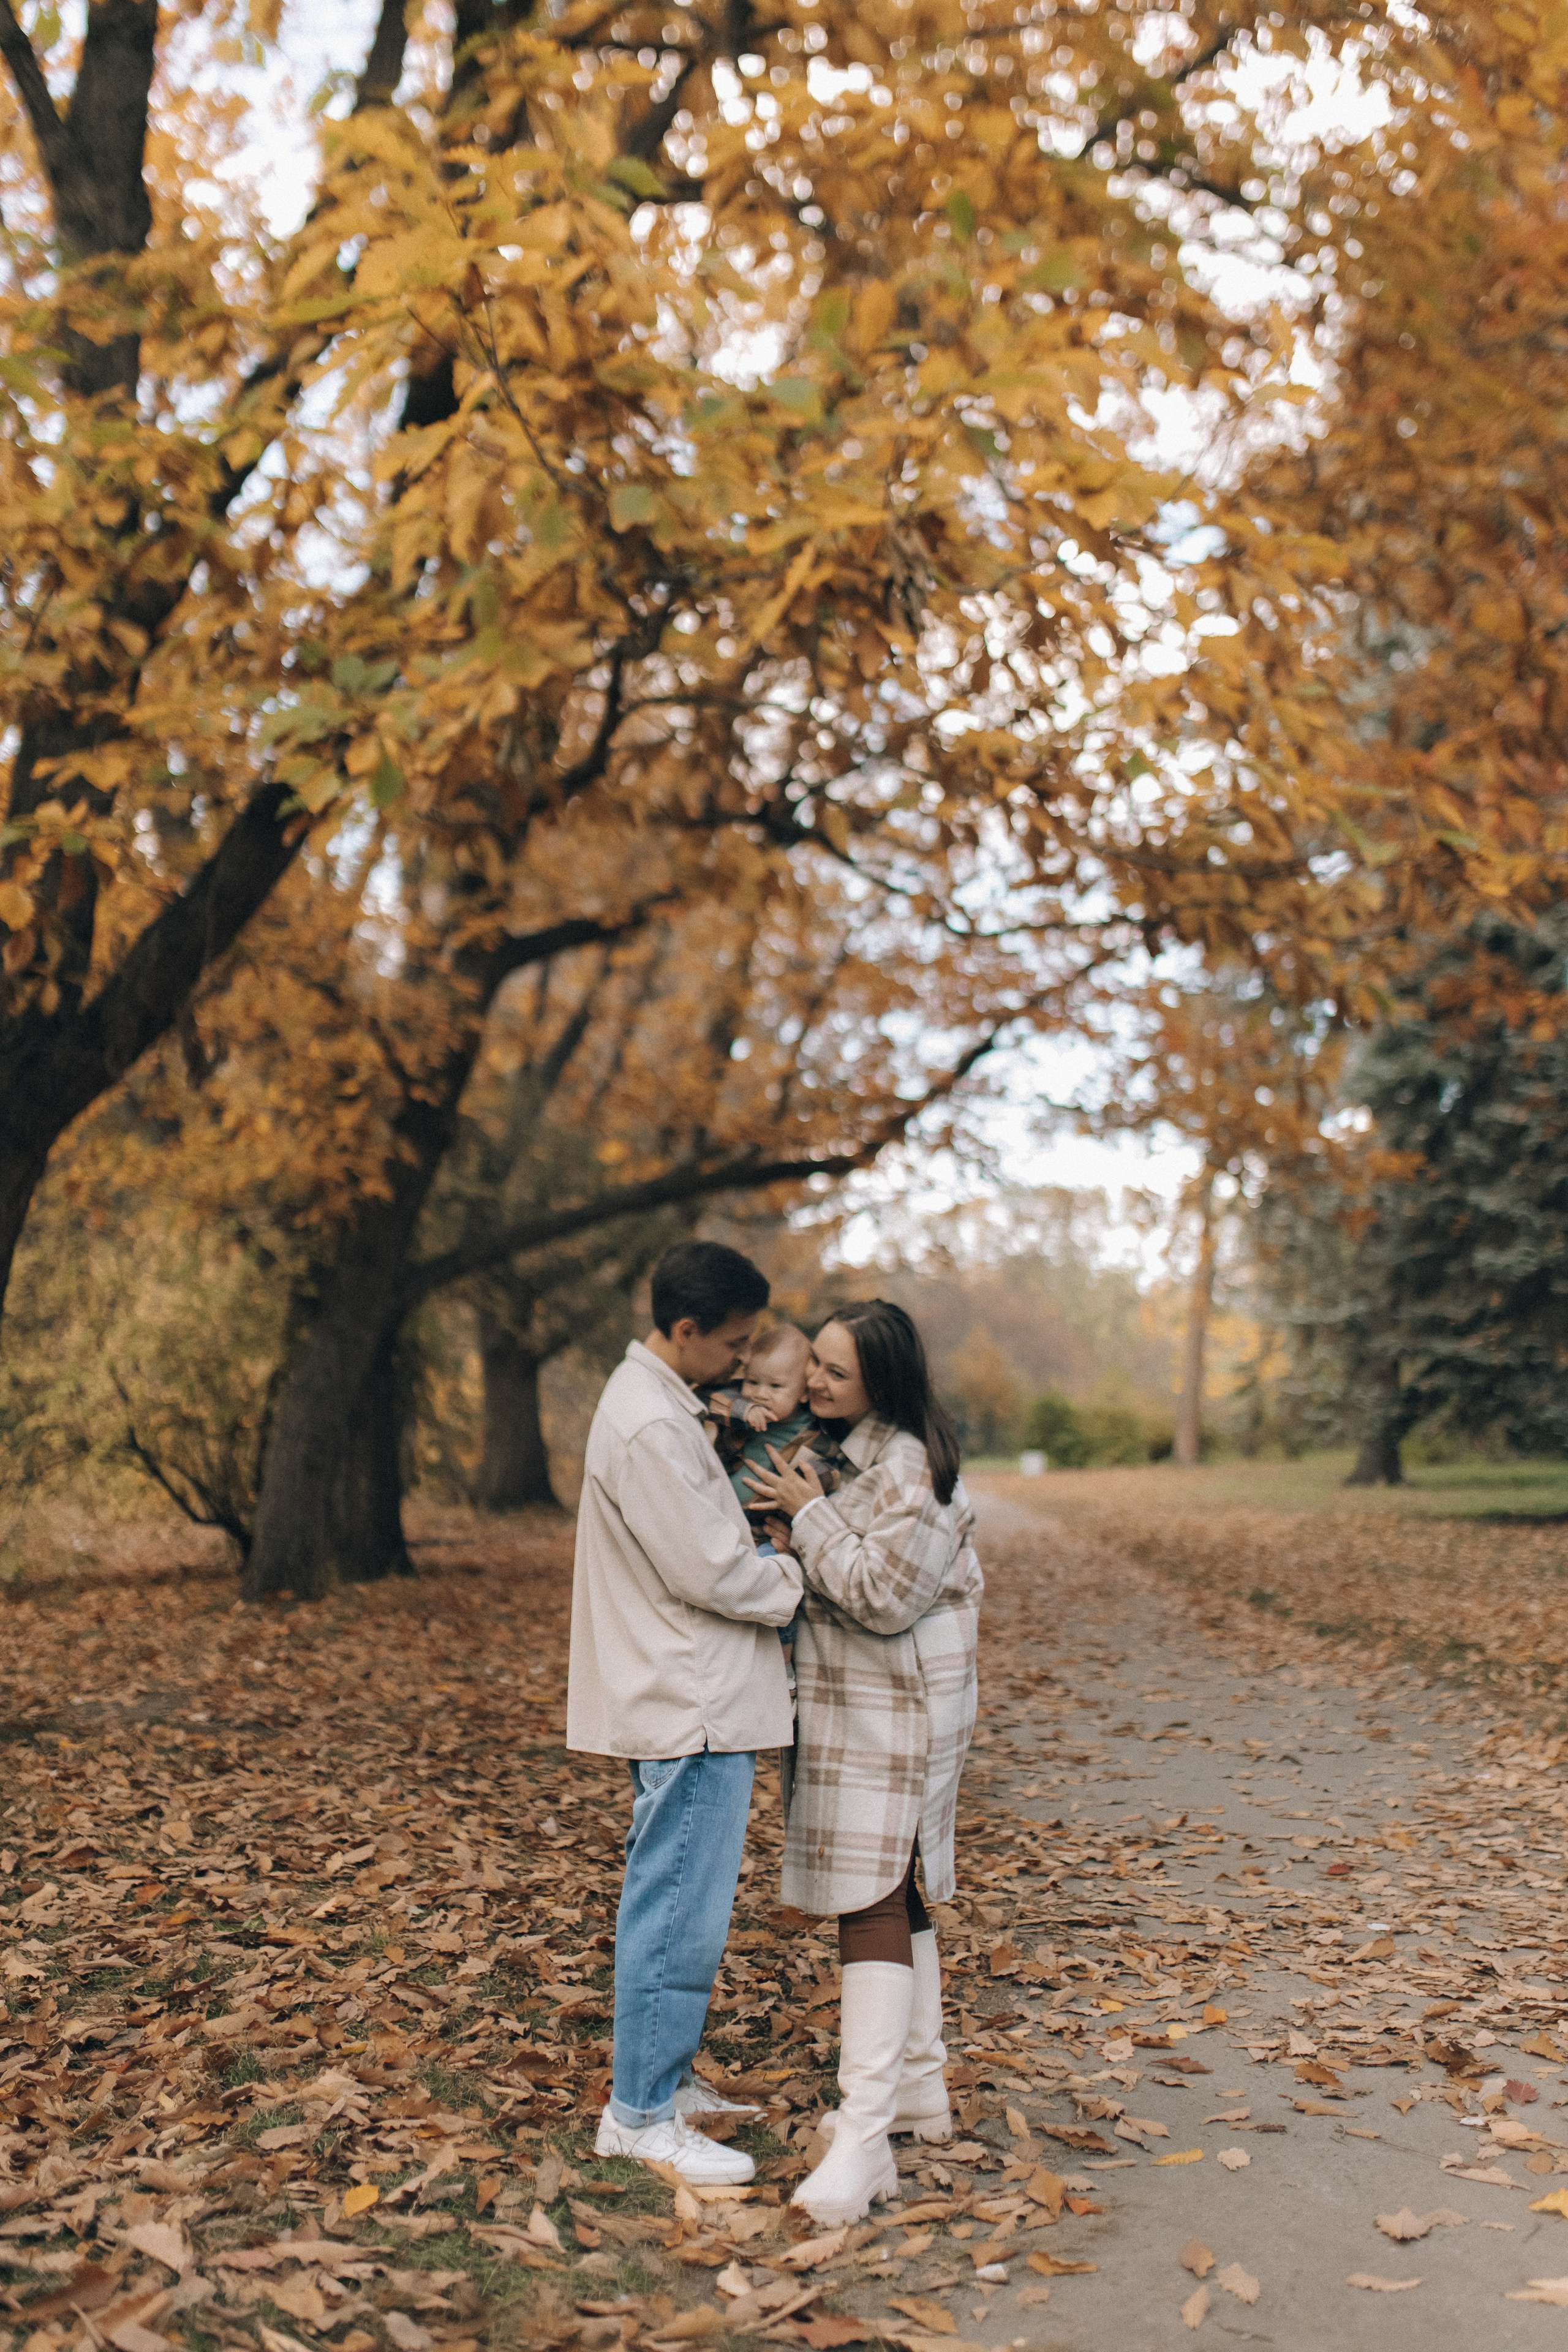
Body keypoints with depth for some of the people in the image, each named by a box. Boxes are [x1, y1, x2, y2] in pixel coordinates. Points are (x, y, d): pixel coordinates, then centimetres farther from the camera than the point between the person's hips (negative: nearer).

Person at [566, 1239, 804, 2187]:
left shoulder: (657, 1402, 12)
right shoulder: (650, 1426, -22)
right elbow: (710, 1573, -22)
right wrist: (797, 1578, -6)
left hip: (693, 1699, 11)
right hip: (691, 1705, -11)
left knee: (678, 1903, 19)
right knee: (680, 1911, -1)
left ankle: (668, 2078, 31)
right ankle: (642, 2115, 10)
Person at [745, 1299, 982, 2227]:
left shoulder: (908, 1467, -19)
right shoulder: (844, 1452, 11)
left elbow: (882, 1595, -22)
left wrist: (809, 1516, -18)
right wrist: (796, 1525, 3)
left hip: (894, 1708, -10)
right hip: (852, 1704, 10)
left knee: (873, 1901, -12)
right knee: (895, 1892, 17)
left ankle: (863, 2140, -12)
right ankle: (920, 2086, 29)